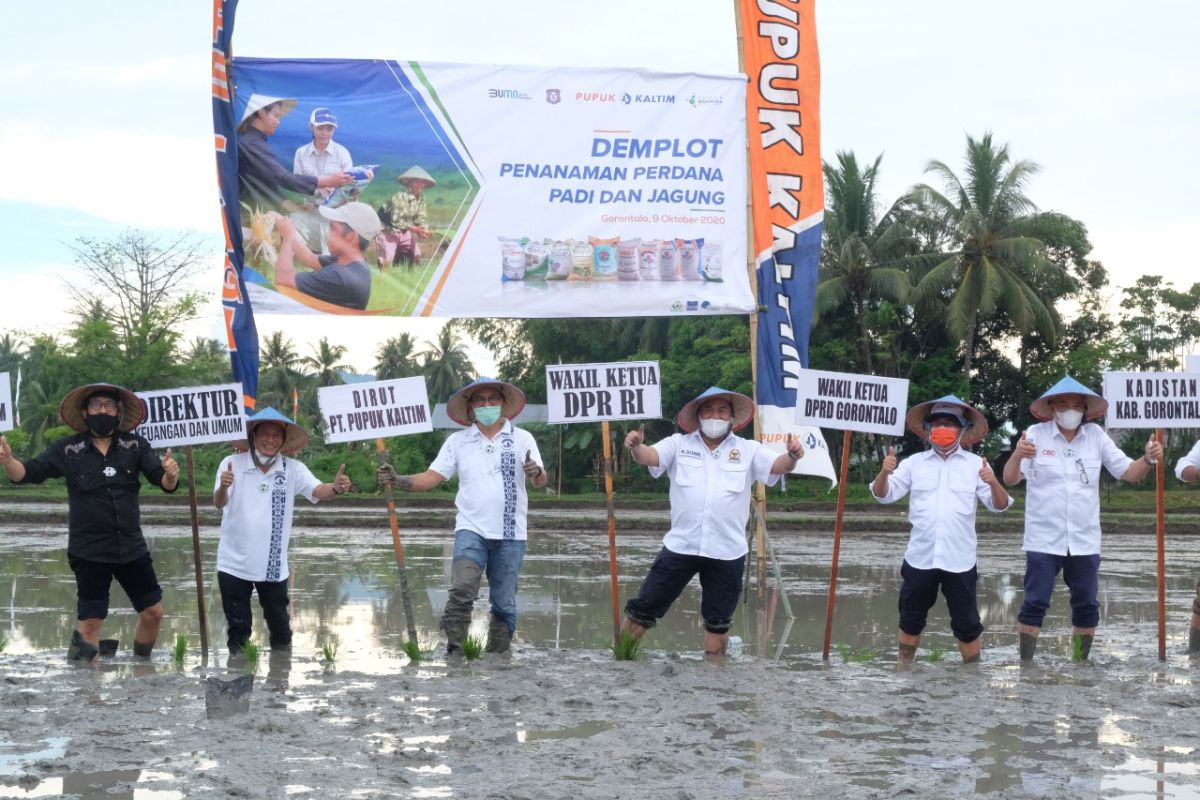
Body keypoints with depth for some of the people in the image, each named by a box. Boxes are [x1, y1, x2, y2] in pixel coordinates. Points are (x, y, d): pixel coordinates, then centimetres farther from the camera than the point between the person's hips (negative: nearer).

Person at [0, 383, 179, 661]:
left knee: (153, 612, 11)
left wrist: (170, 475, -33)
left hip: (131, 547, 3)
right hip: (89, 552, -3)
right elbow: (28, 473, -10)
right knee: (91, 622, -3)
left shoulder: (135, 446, -2)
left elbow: (164, 483, -9)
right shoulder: (68, 449, -5)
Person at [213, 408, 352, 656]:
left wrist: (336, 489, -40)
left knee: (279, 625, 13)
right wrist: (223, 487, -43)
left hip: (273, 566, 1)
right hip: (234, 564, -1)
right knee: (237, 626, 11)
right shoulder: (232, 463, -9)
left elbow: (318, 491, -17)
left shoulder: (293, 469, -4)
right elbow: (219, 503, -18)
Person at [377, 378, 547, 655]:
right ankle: (454, 652, -16)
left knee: (504, 603, 5)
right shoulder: (457, 441, 10)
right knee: (462, 589, -19)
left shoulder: (522, 439, 5)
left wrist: (536, 473, -28)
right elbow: (431, 477, 4)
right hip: (471, 529, 0)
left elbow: (540, 482, -4)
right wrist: (398, 480, -13)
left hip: (510, 533, 0)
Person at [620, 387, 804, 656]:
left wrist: (792, 456, -32)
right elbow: (649, 457, -10)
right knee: (642, 610, 2)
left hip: (727, 552, 1)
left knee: (718, 622, 14)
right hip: (681, 546, -1)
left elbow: (778, 465, -7)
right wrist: (636, 446, -35)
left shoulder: (748, 450, 5)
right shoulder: (679, 444, 3)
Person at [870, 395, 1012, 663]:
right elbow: (883, 494, 2)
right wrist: (884, 472, -20)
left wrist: (994, 483, -25)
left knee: (967, 626, 5)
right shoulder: (914, 463, 6)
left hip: (960, 560, -2)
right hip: (920, 558, 2)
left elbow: (999, 505, -3)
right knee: (910, 622, 12)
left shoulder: (975, 465, 2)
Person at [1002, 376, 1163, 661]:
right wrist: (1017, 455, -31)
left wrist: (1148, 459, -15)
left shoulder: (1095, 435, 3)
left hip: (1084, 541, 3)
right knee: (1035, 604, -2)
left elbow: (1128, 472, 6)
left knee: (1086, 606, 10)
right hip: (1043, 540, -3)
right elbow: (1010, 479, -11)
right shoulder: (1036, 434, -5)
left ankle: (1080, 664, 25)